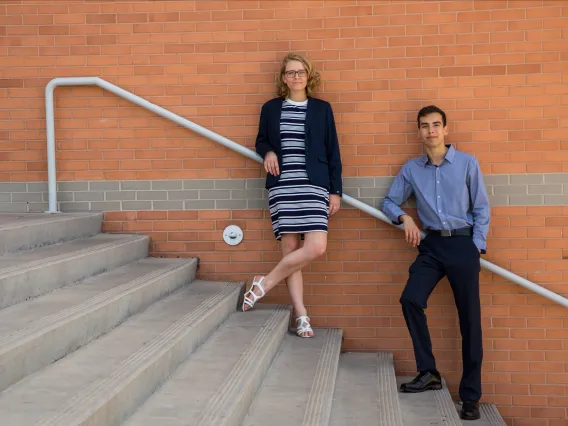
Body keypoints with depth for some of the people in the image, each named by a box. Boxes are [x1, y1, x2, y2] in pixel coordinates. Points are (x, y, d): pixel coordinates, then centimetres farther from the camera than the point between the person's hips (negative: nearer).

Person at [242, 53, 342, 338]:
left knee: (316, 247, -15)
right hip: (281, 185, 0)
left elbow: (333, 152, 8)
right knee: (290, 248, -5)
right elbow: (260, 141, 21)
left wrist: (335, 191, 3)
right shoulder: (270, 109, 11)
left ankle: (264, 284, 1)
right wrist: (268, 152, -3)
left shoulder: (322, 109, 9)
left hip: (314, 185, 0)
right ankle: (301, 315, 3)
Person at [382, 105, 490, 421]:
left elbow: (481, 208, 1)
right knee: (410, 299, -18)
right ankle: (428, 372, -1)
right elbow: (390, 202, 13)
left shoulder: (467, 163, 0)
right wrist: (404, 218, -7)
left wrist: (476, 247, -6)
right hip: (431, 245, 2)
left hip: (463, 244, -2)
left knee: (469, 319, 0)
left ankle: (470, 395, 9)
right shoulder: (411, 169, 6)